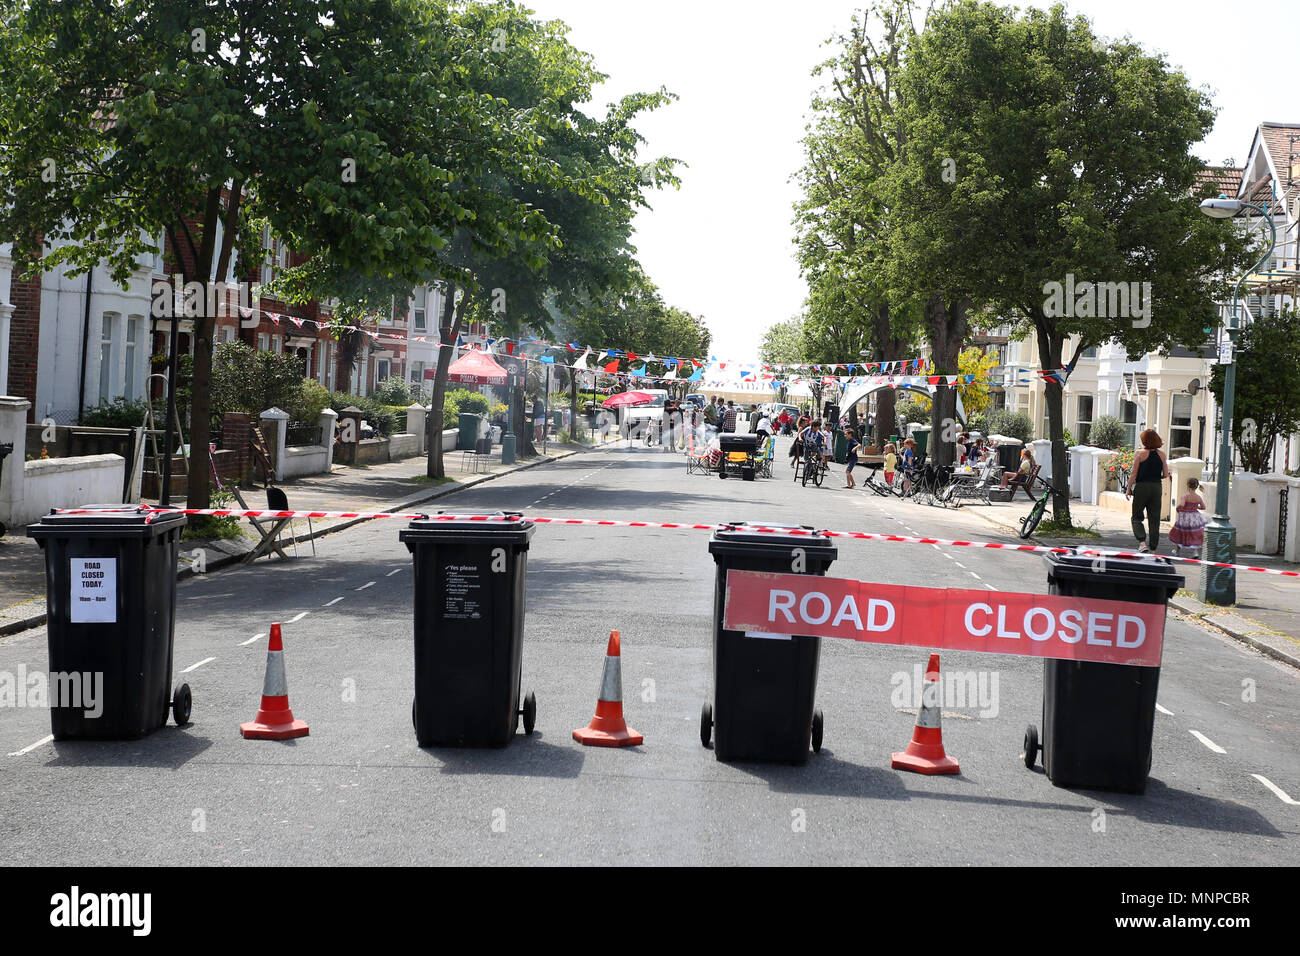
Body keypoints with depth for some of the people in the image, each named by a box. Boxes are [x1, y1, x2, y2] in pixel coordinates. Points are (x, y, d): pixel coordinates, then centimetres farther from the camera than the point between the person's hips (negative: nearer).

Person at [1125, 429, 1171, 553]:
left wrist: (1128, 489, 0)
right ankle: (1153, 547, 10)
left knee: (1137, 517, 7)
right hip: (1157, 487, 3)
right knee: (1154, 519, 8)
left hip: (1142, 487, -3)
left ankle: (1142, 542, -13)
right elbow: (1166, 474, 4)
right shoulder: (1161, 454, 3)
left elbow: (1134, 473, -8)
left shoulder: (1140, 453, -7)